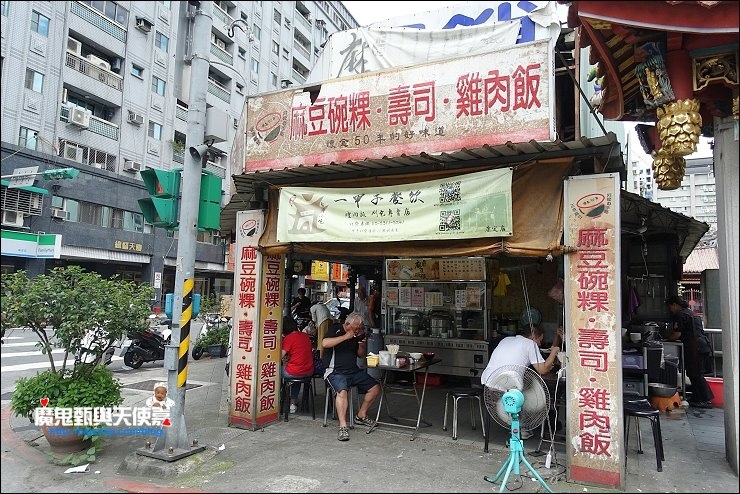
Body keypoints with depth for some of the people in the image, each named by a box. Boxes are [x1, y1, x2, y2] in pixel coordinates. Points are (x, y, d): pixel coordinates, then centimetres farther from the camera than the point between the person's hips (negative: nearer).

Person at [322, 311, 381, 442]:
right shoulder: (335, 329, -5)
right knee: (342, 391, -33)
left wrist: (362, 342, -5)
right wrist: (345, 337, -22)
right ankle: (343, 426, -29)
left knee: (375, 388, 2)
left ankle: (361, 416, 15)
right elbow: (325, 343, -24)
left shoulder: (359, 333, 10)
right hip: (336, 371, -7)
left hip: (354, 371, 7)